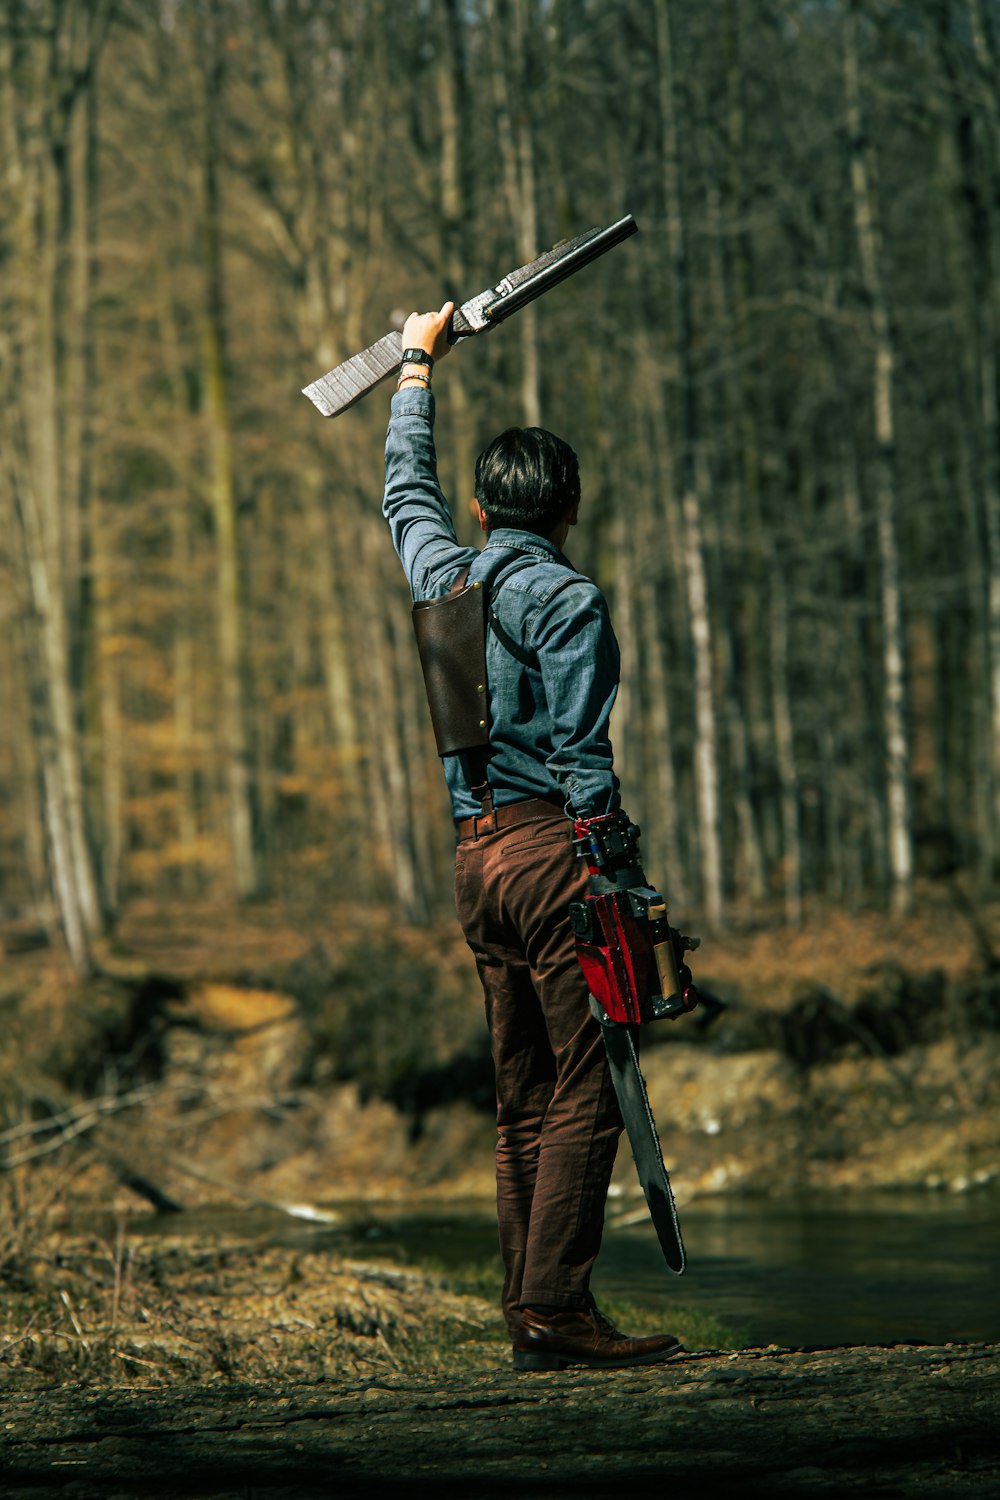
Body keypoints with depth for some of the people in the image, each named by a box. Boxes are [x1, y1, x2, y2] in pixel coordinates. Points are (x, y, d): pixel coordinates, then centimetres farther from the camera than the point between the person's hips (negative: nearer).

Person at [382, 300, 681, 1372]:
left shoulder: (444, 575, 12)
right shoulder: (566, 600, -7)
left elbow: (406, 489, 33)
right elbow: (582, 759, -13)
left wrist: (418, 367, 45)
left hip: (475, 857, 7)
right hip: (551, 848, -7)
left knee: (524, 1100, 9)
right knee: (586, 1090, -8)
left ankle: (529, 1318, 7)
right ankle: (557, 1306, -16)